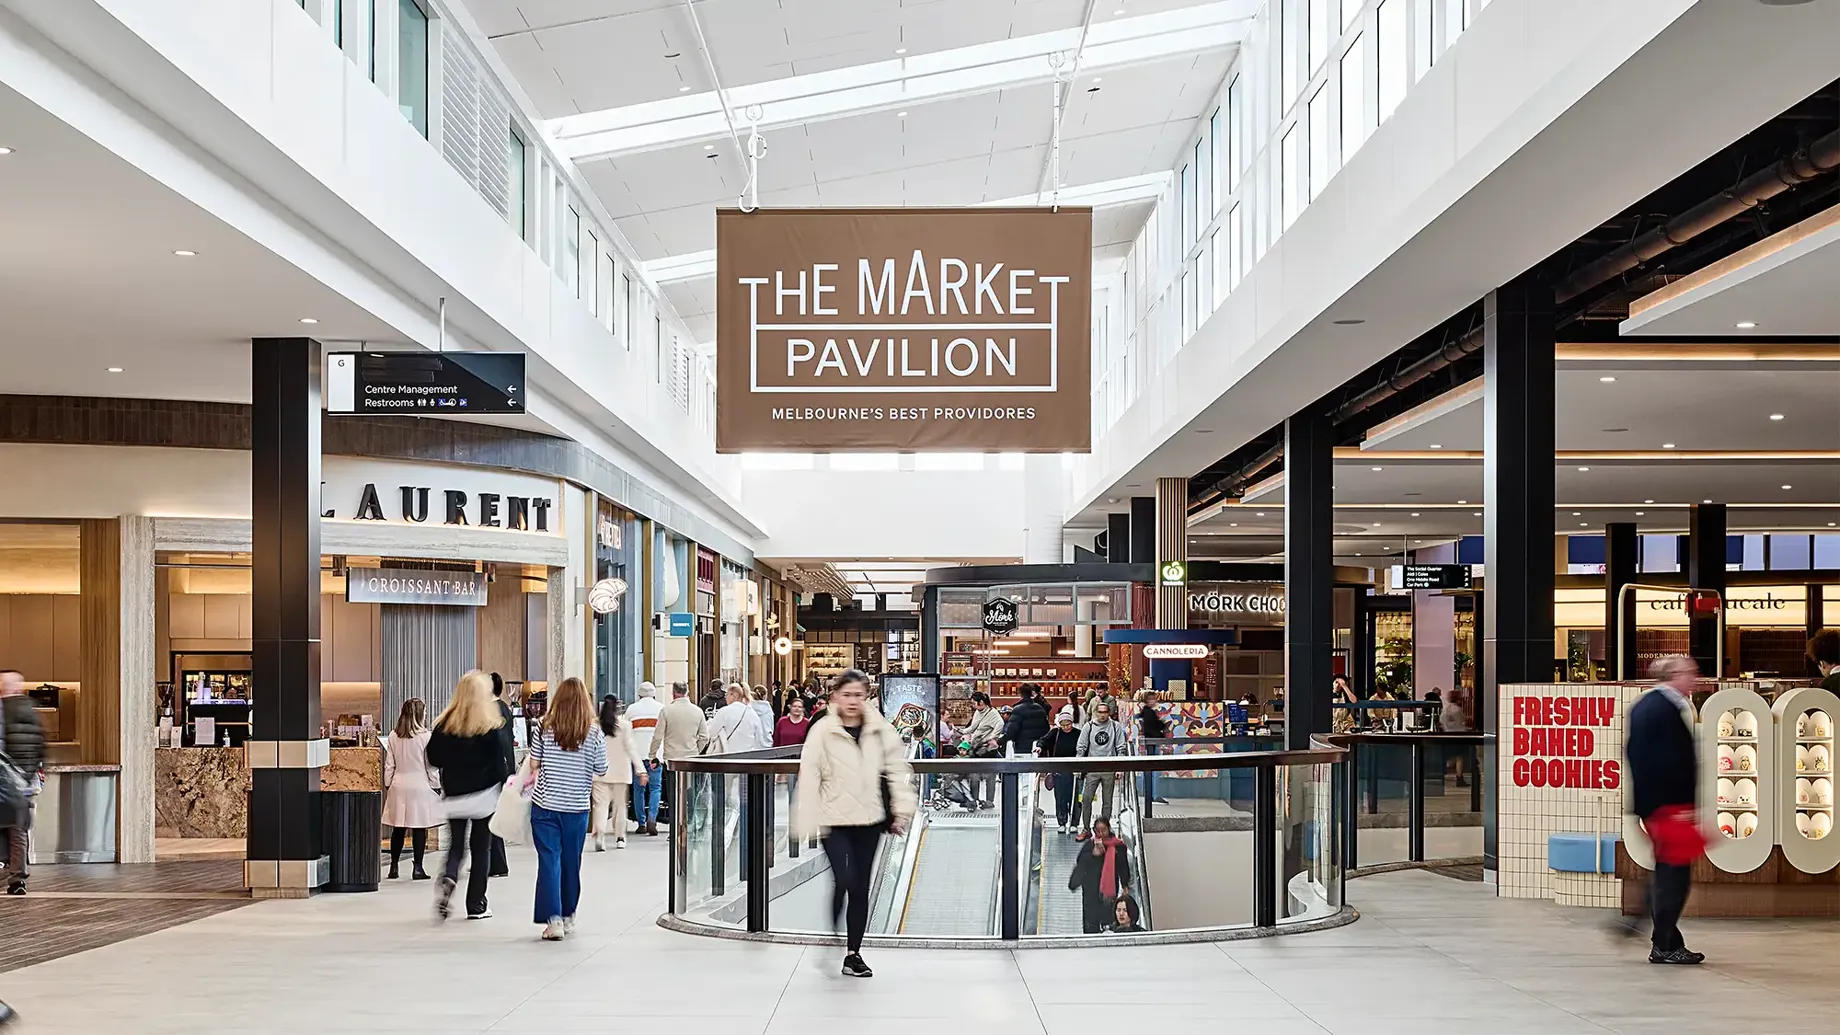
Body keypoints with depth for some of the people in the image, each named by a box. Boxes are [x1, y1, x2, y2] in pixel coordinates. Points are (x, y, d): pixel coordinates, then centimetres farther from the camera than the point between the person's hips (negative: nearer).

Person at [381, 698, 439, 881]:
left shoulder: (393, 737, 2)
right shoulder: (425, 737, -10)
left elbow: (389, 765, 6)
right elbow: (431, 765, -6)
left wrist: (388, 785, 16)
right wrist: (436, 787, 4)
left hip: (398, 787, 4)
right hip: (420, 786, -4)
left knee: (398, 829, 11)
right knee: (419, 829, 2)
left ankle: (394, 866, 15)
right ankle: (418, 868, 3)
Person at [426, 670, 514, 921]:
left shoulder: (445, 723, -1)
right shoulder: (492, 726, -10)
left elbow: (433, 758, 2)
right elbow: (500, 763, -12)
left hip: (454, 794, 2)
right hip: (484, 794, -2)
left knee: (455, 845, 14)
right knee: (481, 848, 8)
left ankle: (448, 879, -16)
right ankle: (476, 905, 10)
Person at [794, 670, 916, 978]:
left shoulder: (880, 729, 0)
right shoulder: (822, 731, -9)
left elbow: (897, 768, 6)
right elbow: (809, 777, -9)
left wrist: (902, 809, -1)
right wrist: (808, 822, -13)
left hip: (869, 820, 3)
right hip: (834, 820, -3)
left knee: (861, 888, 9)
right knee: (844, 881, -15)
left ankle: (853, 953, 20)